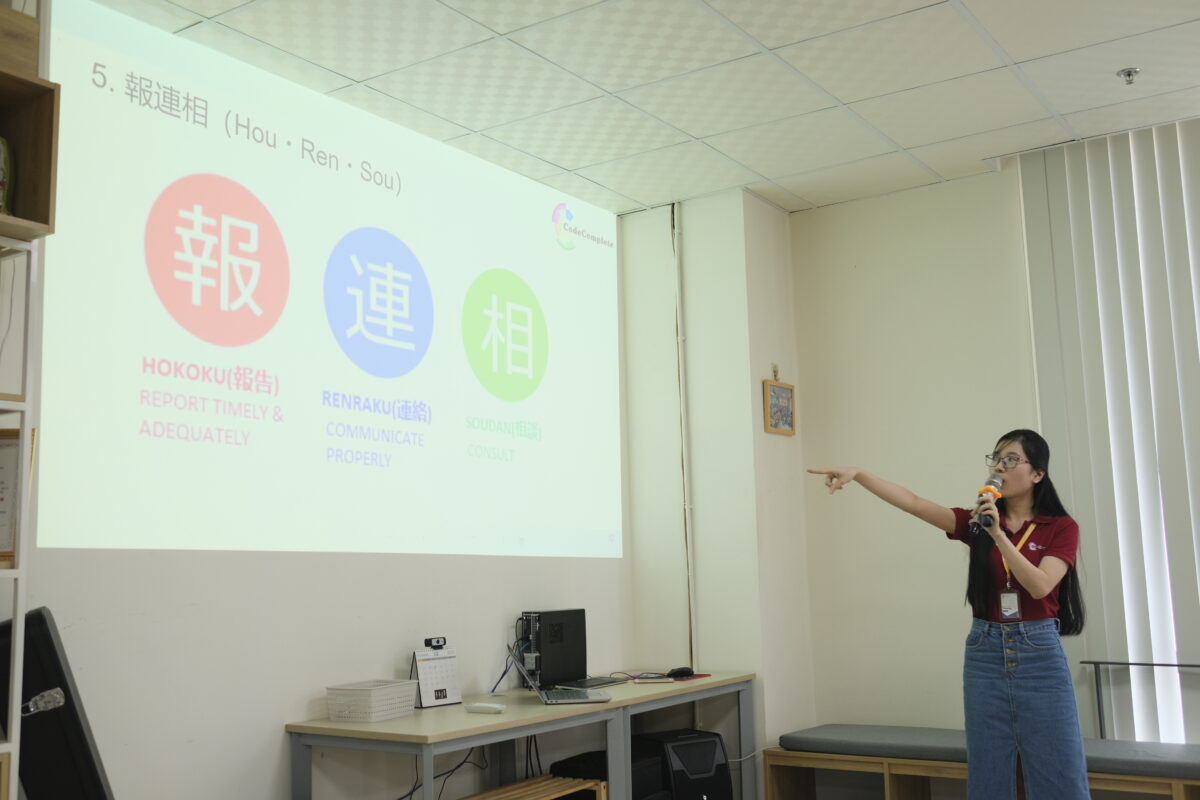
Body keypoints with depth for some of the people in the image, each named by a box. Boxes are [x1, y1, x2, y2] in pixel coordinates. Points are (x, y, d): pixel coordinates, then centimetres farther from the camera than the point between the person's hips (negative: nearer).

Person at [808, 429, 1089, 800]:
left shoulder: (1062, 528, -1)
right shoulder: (978, 521, 6)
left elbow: (1039, 586, -15)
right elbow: (914, 503, -5)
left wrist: (998, 534, -24)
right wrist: (857, 474, -17)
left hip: (1040, 656, -3)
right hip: (985, 655, 3)